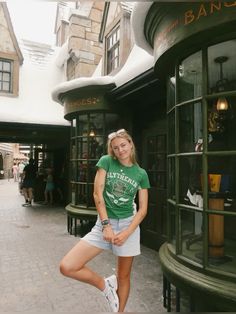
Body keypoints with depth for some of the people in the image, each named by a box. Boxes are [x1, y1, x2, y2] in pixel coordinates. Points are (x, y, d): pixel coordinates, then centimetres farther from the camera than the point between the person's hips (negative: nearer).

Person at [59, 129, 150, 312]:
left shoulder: (141, 174, 1)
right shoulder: (106, 161, -2)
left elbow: (143, 209, -1)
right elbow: (98, 194, -8)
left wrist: (126, 233, -12)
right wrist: (106, 225, -13)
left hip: (129, 225, 0)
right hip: (104, 223, 0)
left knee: (124, 276, 12)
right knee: (67, 267, -10)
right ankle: (105, 285, 13)